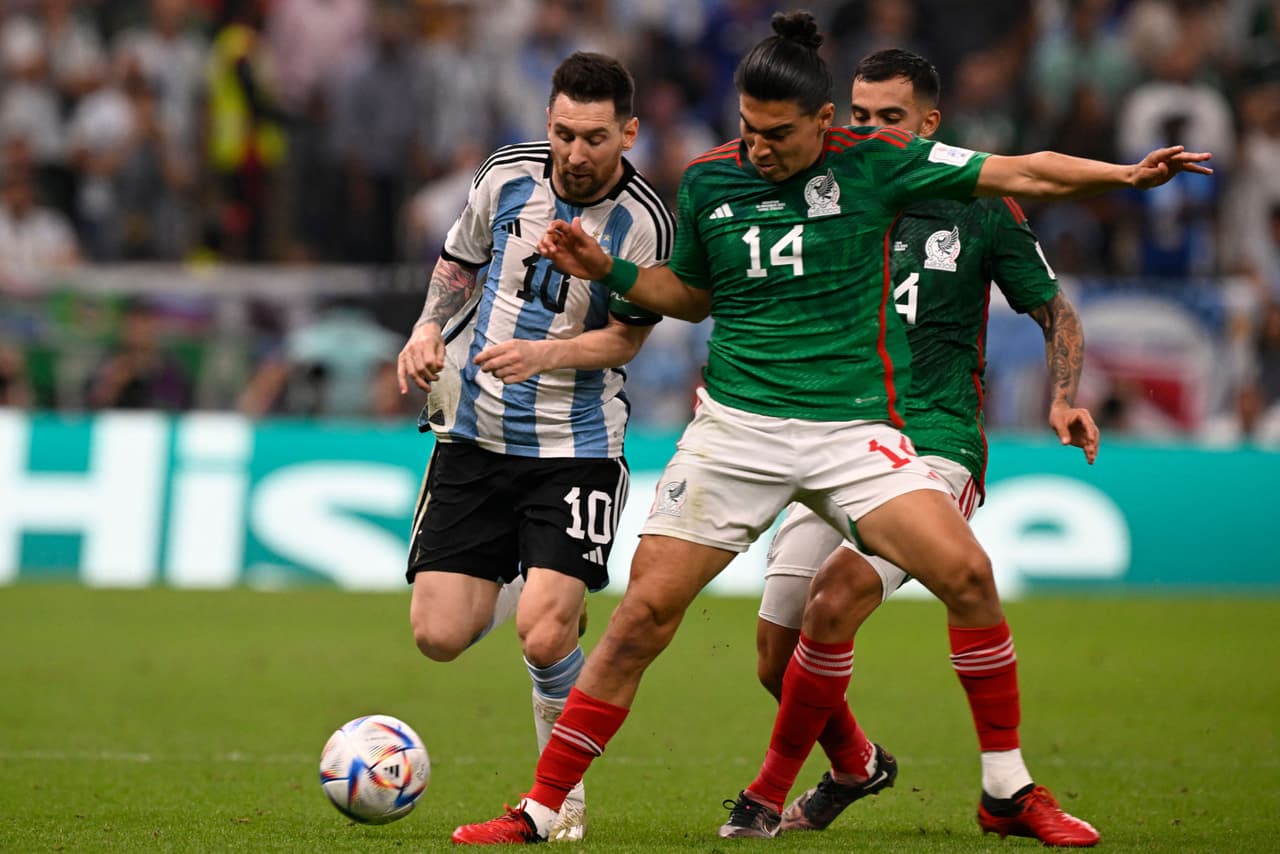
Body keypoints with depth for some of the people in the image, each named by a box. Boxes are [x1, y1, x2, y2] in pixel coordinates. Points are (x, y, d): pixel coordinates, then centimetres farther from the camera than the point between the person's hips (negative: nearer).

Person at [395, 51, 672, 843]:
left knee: (546, 640, -18)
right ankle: (519, 587, 34)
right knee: (439, 636, -2)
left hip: (575, 449, -4)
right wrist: (430, 330, -2)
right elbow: (460, 261, 15)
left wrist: (539, 356, -23)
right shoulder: (509, 173, -3)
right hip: (474, 435, 4)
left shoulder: (644, 222, -13)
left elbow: (626, 338, -6)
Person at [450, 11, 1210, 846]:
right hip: (734, 427, 1)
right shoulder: (708, 180, 5)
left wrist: (1125, 174, -11)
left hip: (853, 428, -1)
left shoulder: (873, 162, -2)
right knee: (645, 610, -7)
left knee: (966, 572, -18)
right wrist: (608, 270, 7)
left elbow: (1018, 174, 0)